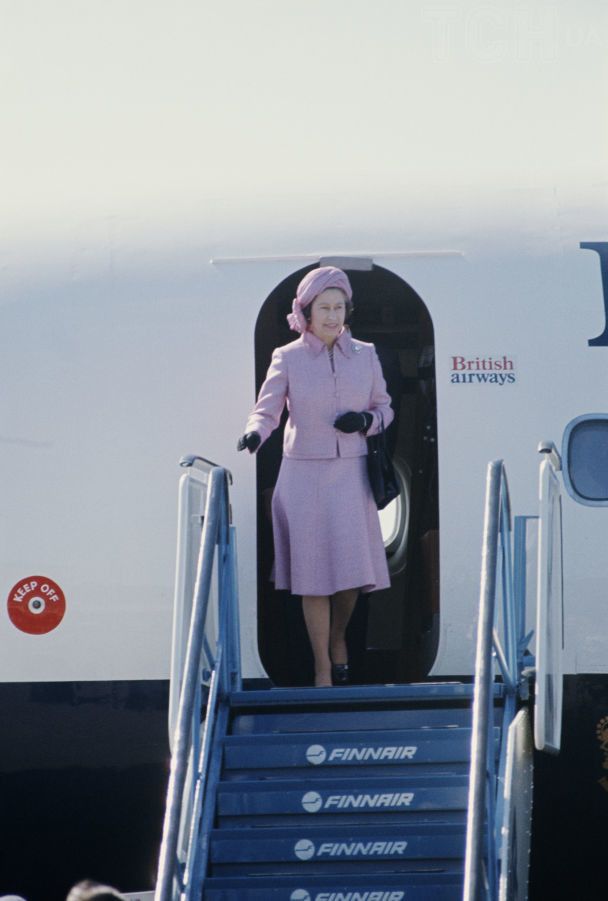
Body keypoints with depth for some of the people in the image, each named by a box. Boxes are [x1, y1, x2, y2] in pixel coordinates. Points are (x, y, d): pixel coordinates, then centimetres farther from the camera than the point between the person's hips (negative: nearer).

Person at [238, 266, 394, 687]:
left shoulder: (365, 355, 7)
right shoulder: (287, 358, 0)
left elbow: (385, 407, 14)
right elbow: (267, 409, -5)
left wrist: (366, 421, -8)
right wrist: (254, 434, -26)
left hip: (351, 474, 2)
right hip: (304, 475, -2)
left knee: (352, 570, 1)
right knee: (313, 573, -3)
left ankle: (338, 637, 31)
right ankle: (323, 668, 6)